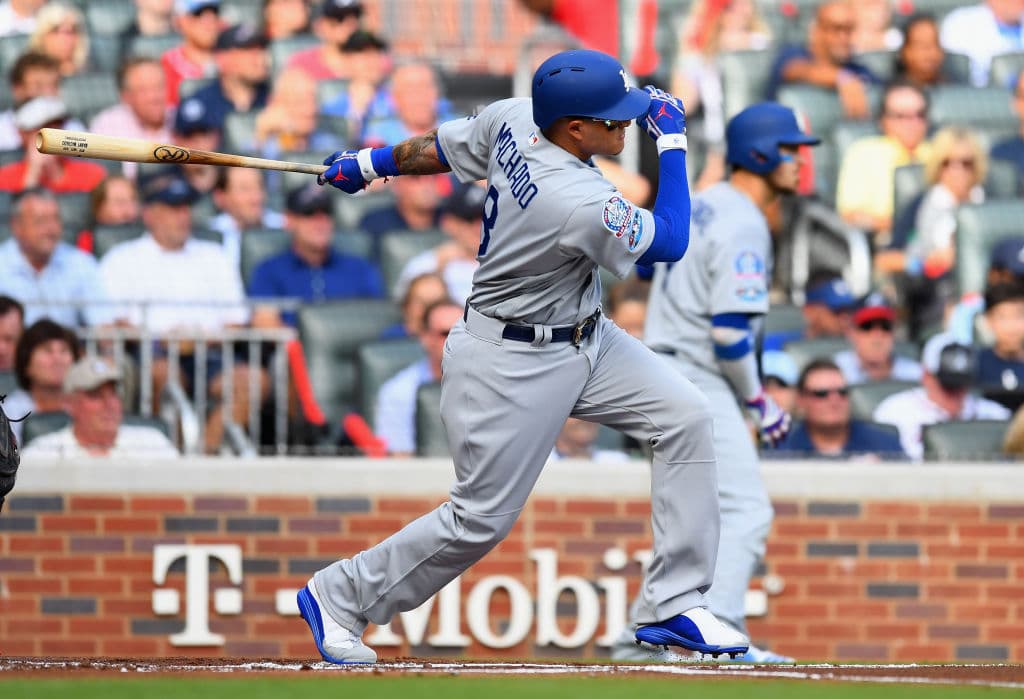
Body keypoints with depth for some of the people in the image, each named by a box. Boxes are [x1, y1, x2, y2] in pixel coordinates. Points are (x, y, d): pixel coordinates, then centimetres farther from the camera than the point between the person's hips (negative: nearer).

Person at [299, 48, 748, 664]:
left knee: (686, 416, -2)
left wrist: (370, 164, 26)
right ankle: (339, 597, 19)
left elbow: (439, 149, 9)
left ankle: (673, 605, 2)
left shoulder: (512, 120, -9)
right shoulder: (578, 202, -33)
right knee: (482, 519, -2)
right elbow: (670, 242, -19)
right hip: (514, 364, -10)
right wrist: (673, 143, -12)